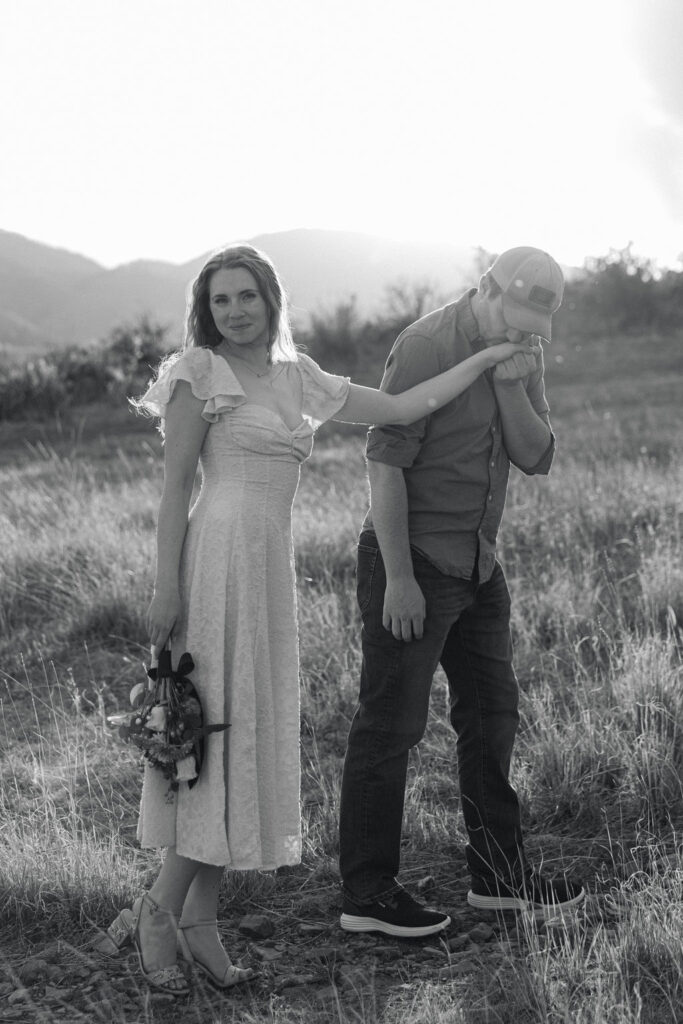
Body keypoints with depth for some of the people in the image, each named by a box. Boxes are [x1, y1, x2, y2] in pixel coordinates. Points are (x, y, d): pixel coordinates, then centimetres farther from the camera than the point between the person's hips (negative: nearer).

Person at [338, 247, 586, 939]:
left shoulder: (522, 356, 7)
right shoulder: (425, 347, -16)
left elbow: (536, 458, 1)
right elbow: (385, 463, -19)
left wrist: (511, 384, -16)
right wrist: (398, 578, -22)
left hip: (477, 564, 8)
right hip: (411, 563, -8)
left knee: (490, 713, 14)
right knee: (389, 725, -4)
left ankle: (498, 874, 26)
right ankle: (367, 893, 4)